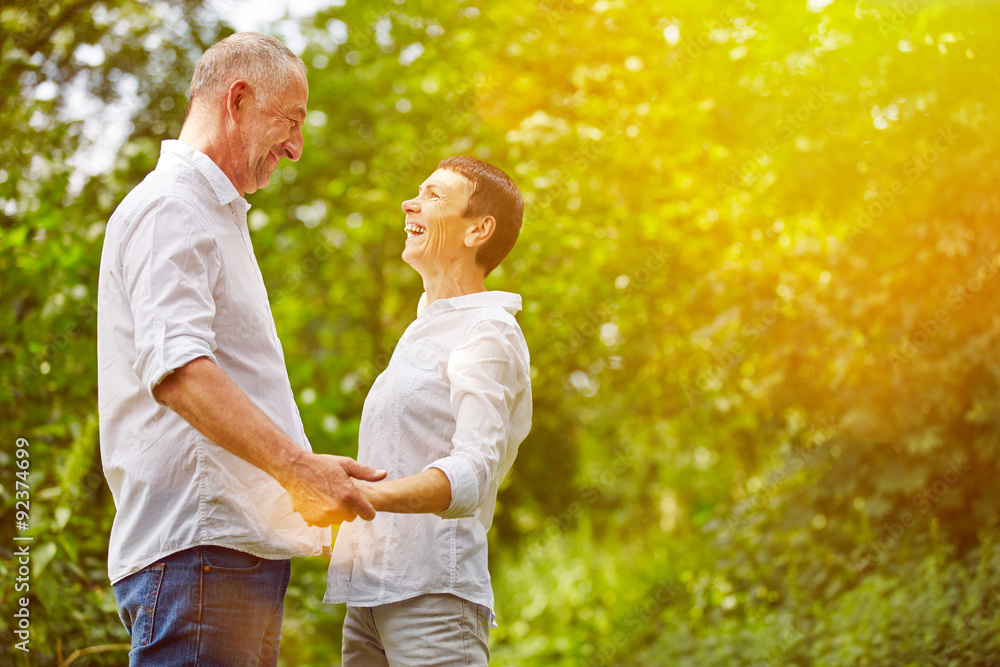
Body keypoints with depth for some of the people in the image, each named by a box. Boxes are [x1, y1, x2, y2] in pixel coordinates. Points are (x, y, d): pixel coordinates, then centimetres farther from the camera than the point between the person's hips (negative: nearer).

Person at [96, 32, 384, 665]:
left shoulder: (215, 215, 27)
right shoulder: (170, 207, -6)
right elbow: (175, 368, -22)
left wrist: (305, 476, 20)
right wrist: (298, 466, -28)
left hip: (242, 549, 10)